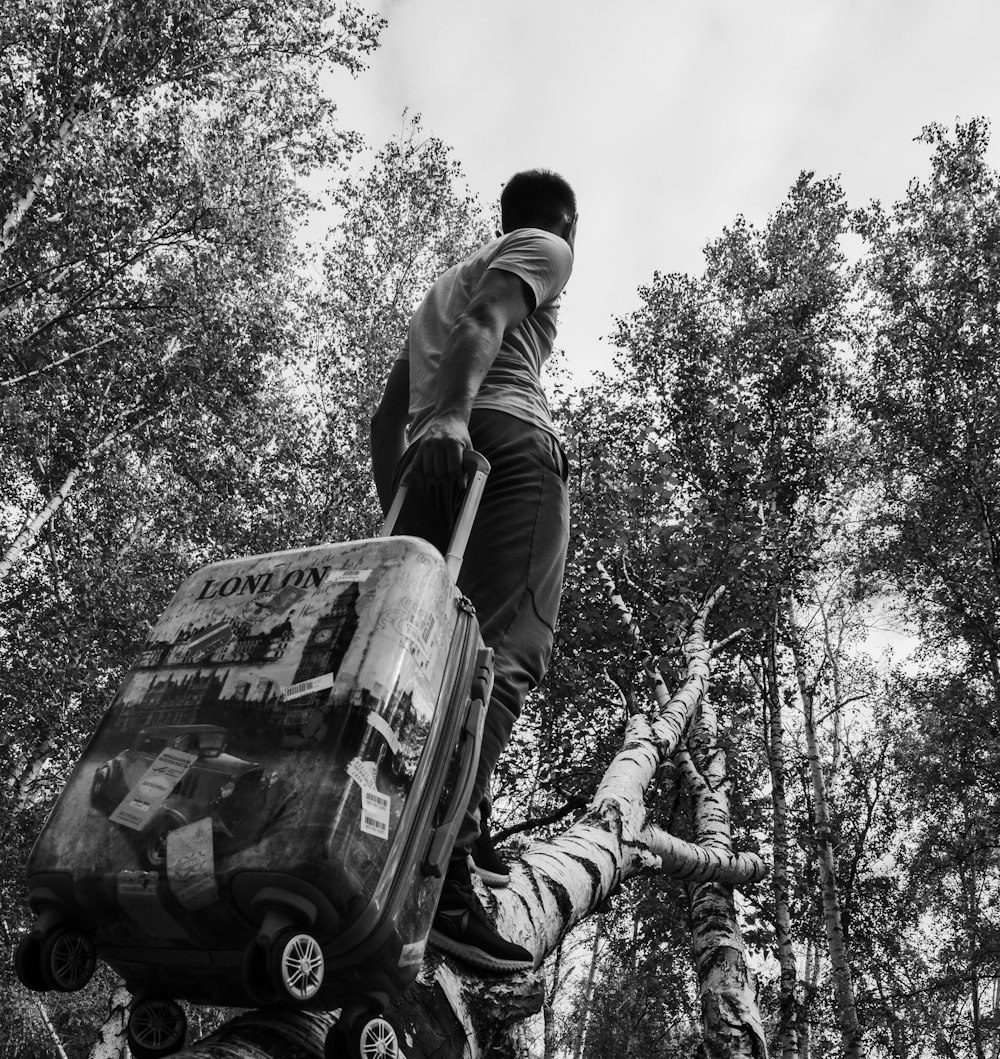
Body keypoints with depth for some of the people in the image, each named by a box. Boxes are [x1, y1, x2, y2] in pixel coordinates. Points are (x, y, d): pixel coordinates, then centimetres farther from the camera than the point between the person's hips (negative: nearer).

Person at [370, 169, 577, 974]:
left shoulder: (445, 281, 39)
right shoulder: (543, 248, 19)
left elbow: (386, 415, 28)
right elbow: (483, 322, -6)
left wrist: (396, 511, 23)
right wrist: (451, 415, -22)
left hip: (423, 463, 8)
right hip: (502, 437, -7)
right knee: (503, 650, -20)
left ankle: (462, 831, -1)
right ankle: (442, 870, -33)